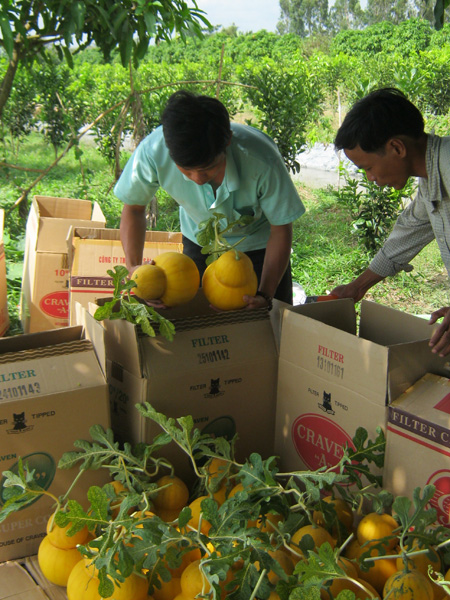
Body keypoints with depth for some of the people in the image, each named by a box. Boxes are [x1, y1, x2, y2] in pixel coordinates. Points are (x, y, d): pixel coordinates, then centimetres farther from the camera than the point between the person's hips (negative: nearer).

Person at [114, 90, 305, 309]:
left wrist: (265, 295, -29)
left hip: (258, 243, -1)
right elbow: (133, 208, -12)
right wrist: (134, 267, -26)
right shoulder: (152, 152, -34)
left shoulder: (261, 159, -39)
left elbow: (281, 228, -21)